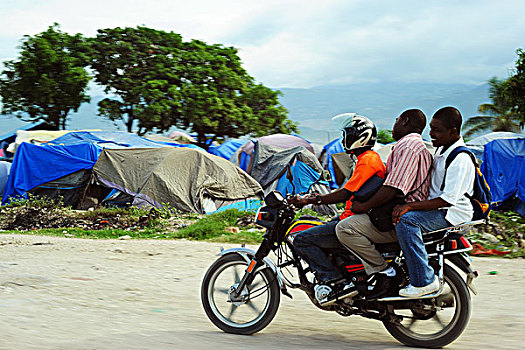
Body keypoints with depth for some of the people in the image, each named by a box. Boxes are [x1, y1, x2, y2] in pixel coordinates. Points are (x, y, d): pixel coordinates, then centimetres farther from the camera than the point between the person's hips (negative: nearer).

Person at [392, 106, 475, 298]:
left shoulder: (461, 159, -20)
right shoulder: (441, 150, 11)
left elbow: (447, 199, -26)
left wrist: (409, 206, -28)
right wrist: (404, 203, 13)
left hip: (454, 213, -10)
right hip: (436, 208, 10)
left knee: (406, 220, -30)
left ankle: (425, 281, -26)